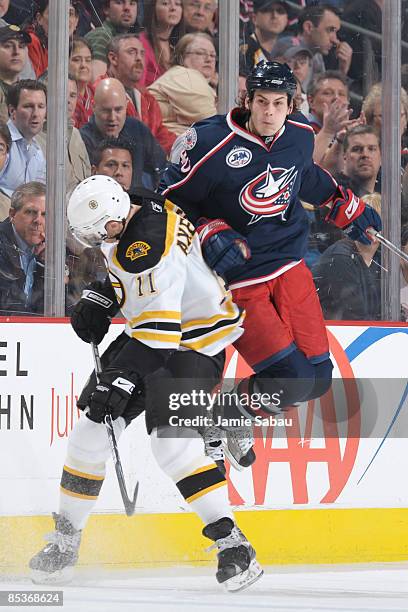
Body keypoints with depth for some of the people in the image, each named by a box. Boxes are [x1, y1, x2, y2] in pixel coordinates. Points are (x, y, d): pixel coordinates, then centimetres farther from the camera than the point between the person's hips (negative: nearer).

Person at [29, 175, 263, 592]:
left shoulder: (148, 247, -31)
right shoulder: (138, 212, -2)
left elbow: (159, 327, -37)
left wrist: (125, 378, -42)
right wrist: (99, 302, 5)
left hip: (197, 340, -10)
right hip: (148, 329, 10)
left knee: (172, 440, -26)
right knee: (92, 428, 4)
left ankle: (232, 544, -22)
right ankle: (66, 538, 18)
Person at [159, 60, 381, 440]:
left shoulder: (300, 135, 0)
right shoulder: (212, 144, -19)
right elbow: (171, 199, -9)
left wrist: (344, 206, 26)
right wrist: (211, 234, -21)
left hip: (289, 265, 6)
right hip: (237, 278, -6)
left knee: (317, 378, 2)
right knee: (292, 379, -15)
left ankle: (237, 411, 25)